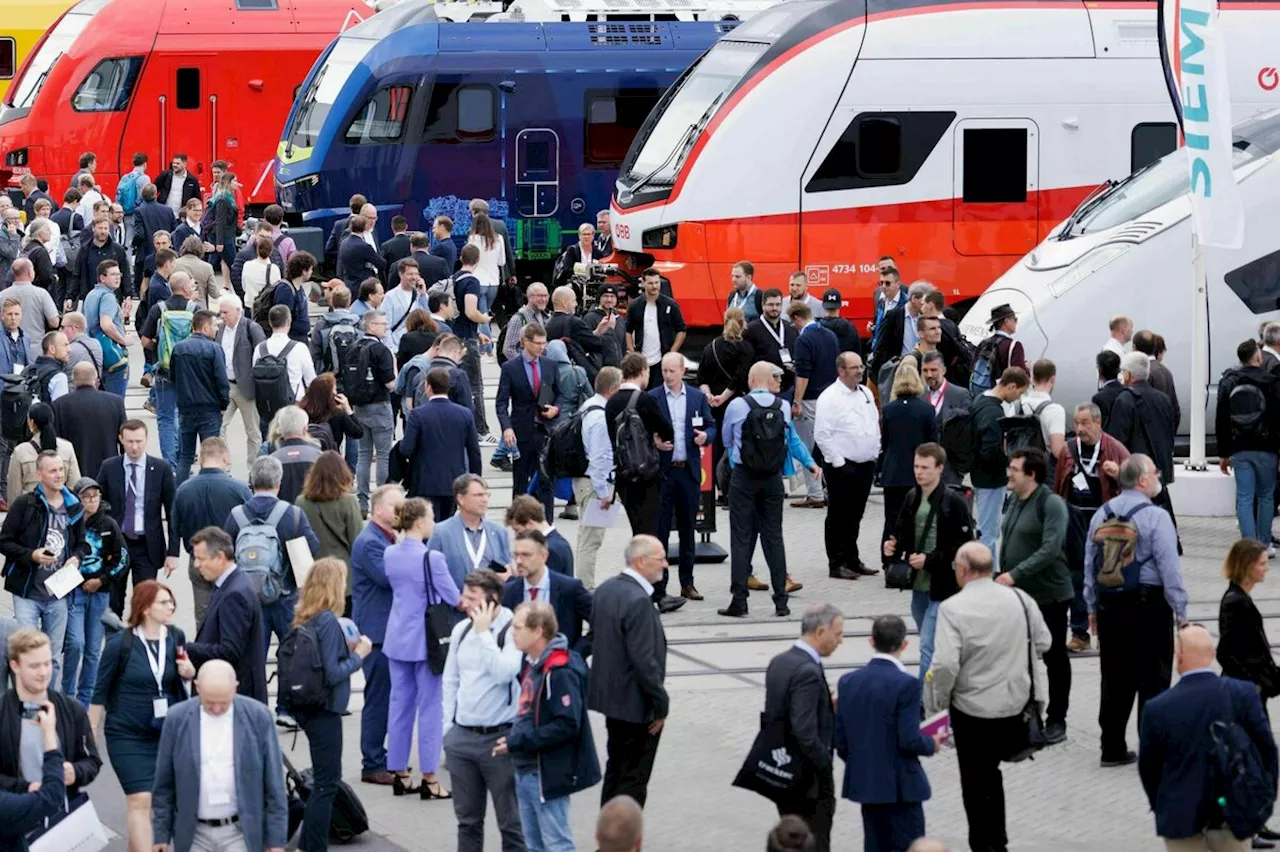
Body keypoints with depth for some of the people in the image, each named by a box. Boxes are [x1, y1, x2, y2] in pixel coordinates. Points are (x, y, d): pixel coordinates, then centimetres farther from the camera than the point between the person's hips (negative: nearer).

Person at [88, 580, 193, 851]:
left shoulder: (176, 637, 1)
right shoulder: (120, 643, -10)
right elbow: (100, 691, -2)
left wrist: (189, 674, -7)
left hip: (169, 733, 4)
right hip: (128, 737, -4)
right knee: (141, 801, -13)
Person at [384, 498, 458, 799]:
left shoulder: (390, 554, 1)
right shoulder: (432, 559, -19)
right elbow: (454, 599, -10)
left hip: (397, 639, 6)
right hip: (425, 639, -6)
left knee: (400, 704, 12)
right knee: (430, 707, 2)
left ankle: (400, 774, 17)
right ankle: (429, 779, 5)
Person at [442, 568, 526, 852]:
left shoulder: (513, 631, -11)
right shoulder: (461, 629, 8)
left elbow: (503, 673, -24)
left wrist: (484, 631, -18)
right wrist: (448, 727, 12)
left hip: (499, 738, -6)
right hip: (461, 735, 6)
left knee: (510, 821, 1)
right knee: (468, 819, 14)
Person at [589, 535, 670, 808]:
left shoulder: (605, 589, 4)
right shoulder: (638, 601, -24)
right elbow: (644, 660, -25)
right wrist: (661, 703, -15)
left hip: (609, 692, 10)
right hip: (636, 703, -10)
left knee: (615, 771, 21)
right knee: (633, 779, -1)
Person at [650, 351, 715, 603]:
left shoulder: (698, 397, 8)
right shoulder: (651, 398, 0)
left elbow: (711, 426, 12)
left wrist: (706, 436, -10)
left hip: (689, 470, 3)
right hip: (661, 471, -3)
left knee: (688, 528, 10)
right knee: (660, 528, -4)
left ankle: (687, 582, 19)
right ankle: (658, 586, -2)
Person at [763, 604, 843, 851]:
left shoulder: (778, 662, 6)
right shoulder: (808, 672, -22)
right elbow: (805, 733, -27)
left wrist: (828, 706, 10)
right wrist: (827, 766, -14)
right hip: (809, 779, -9)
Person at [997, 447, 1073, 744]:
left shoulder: (1052, 504, -16)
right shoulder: (1014, 501, 8)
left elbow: (1050, 549, -25)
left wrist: (1015, 574, -27)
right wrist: (1003, 577, 12)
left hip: (1048, 595, -7)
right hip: (1016, 595, 7)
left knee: (1055, 659, 5)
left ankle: (1056, 720, 14)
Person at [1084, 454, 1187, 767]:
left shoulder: (1101, 515, 6)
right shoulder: (1155, 518, -13)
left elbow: (1089, 564, 11)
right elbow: (1169, 568, -15)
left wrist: (1093, 608, 19)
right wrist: (1181, 612, -8)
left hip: (1109, 605, 6)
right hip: (1148, 605, -6)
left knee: (1115, 679, 13)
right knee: (1153, 681, 1)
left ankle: (1112, 749, 17)